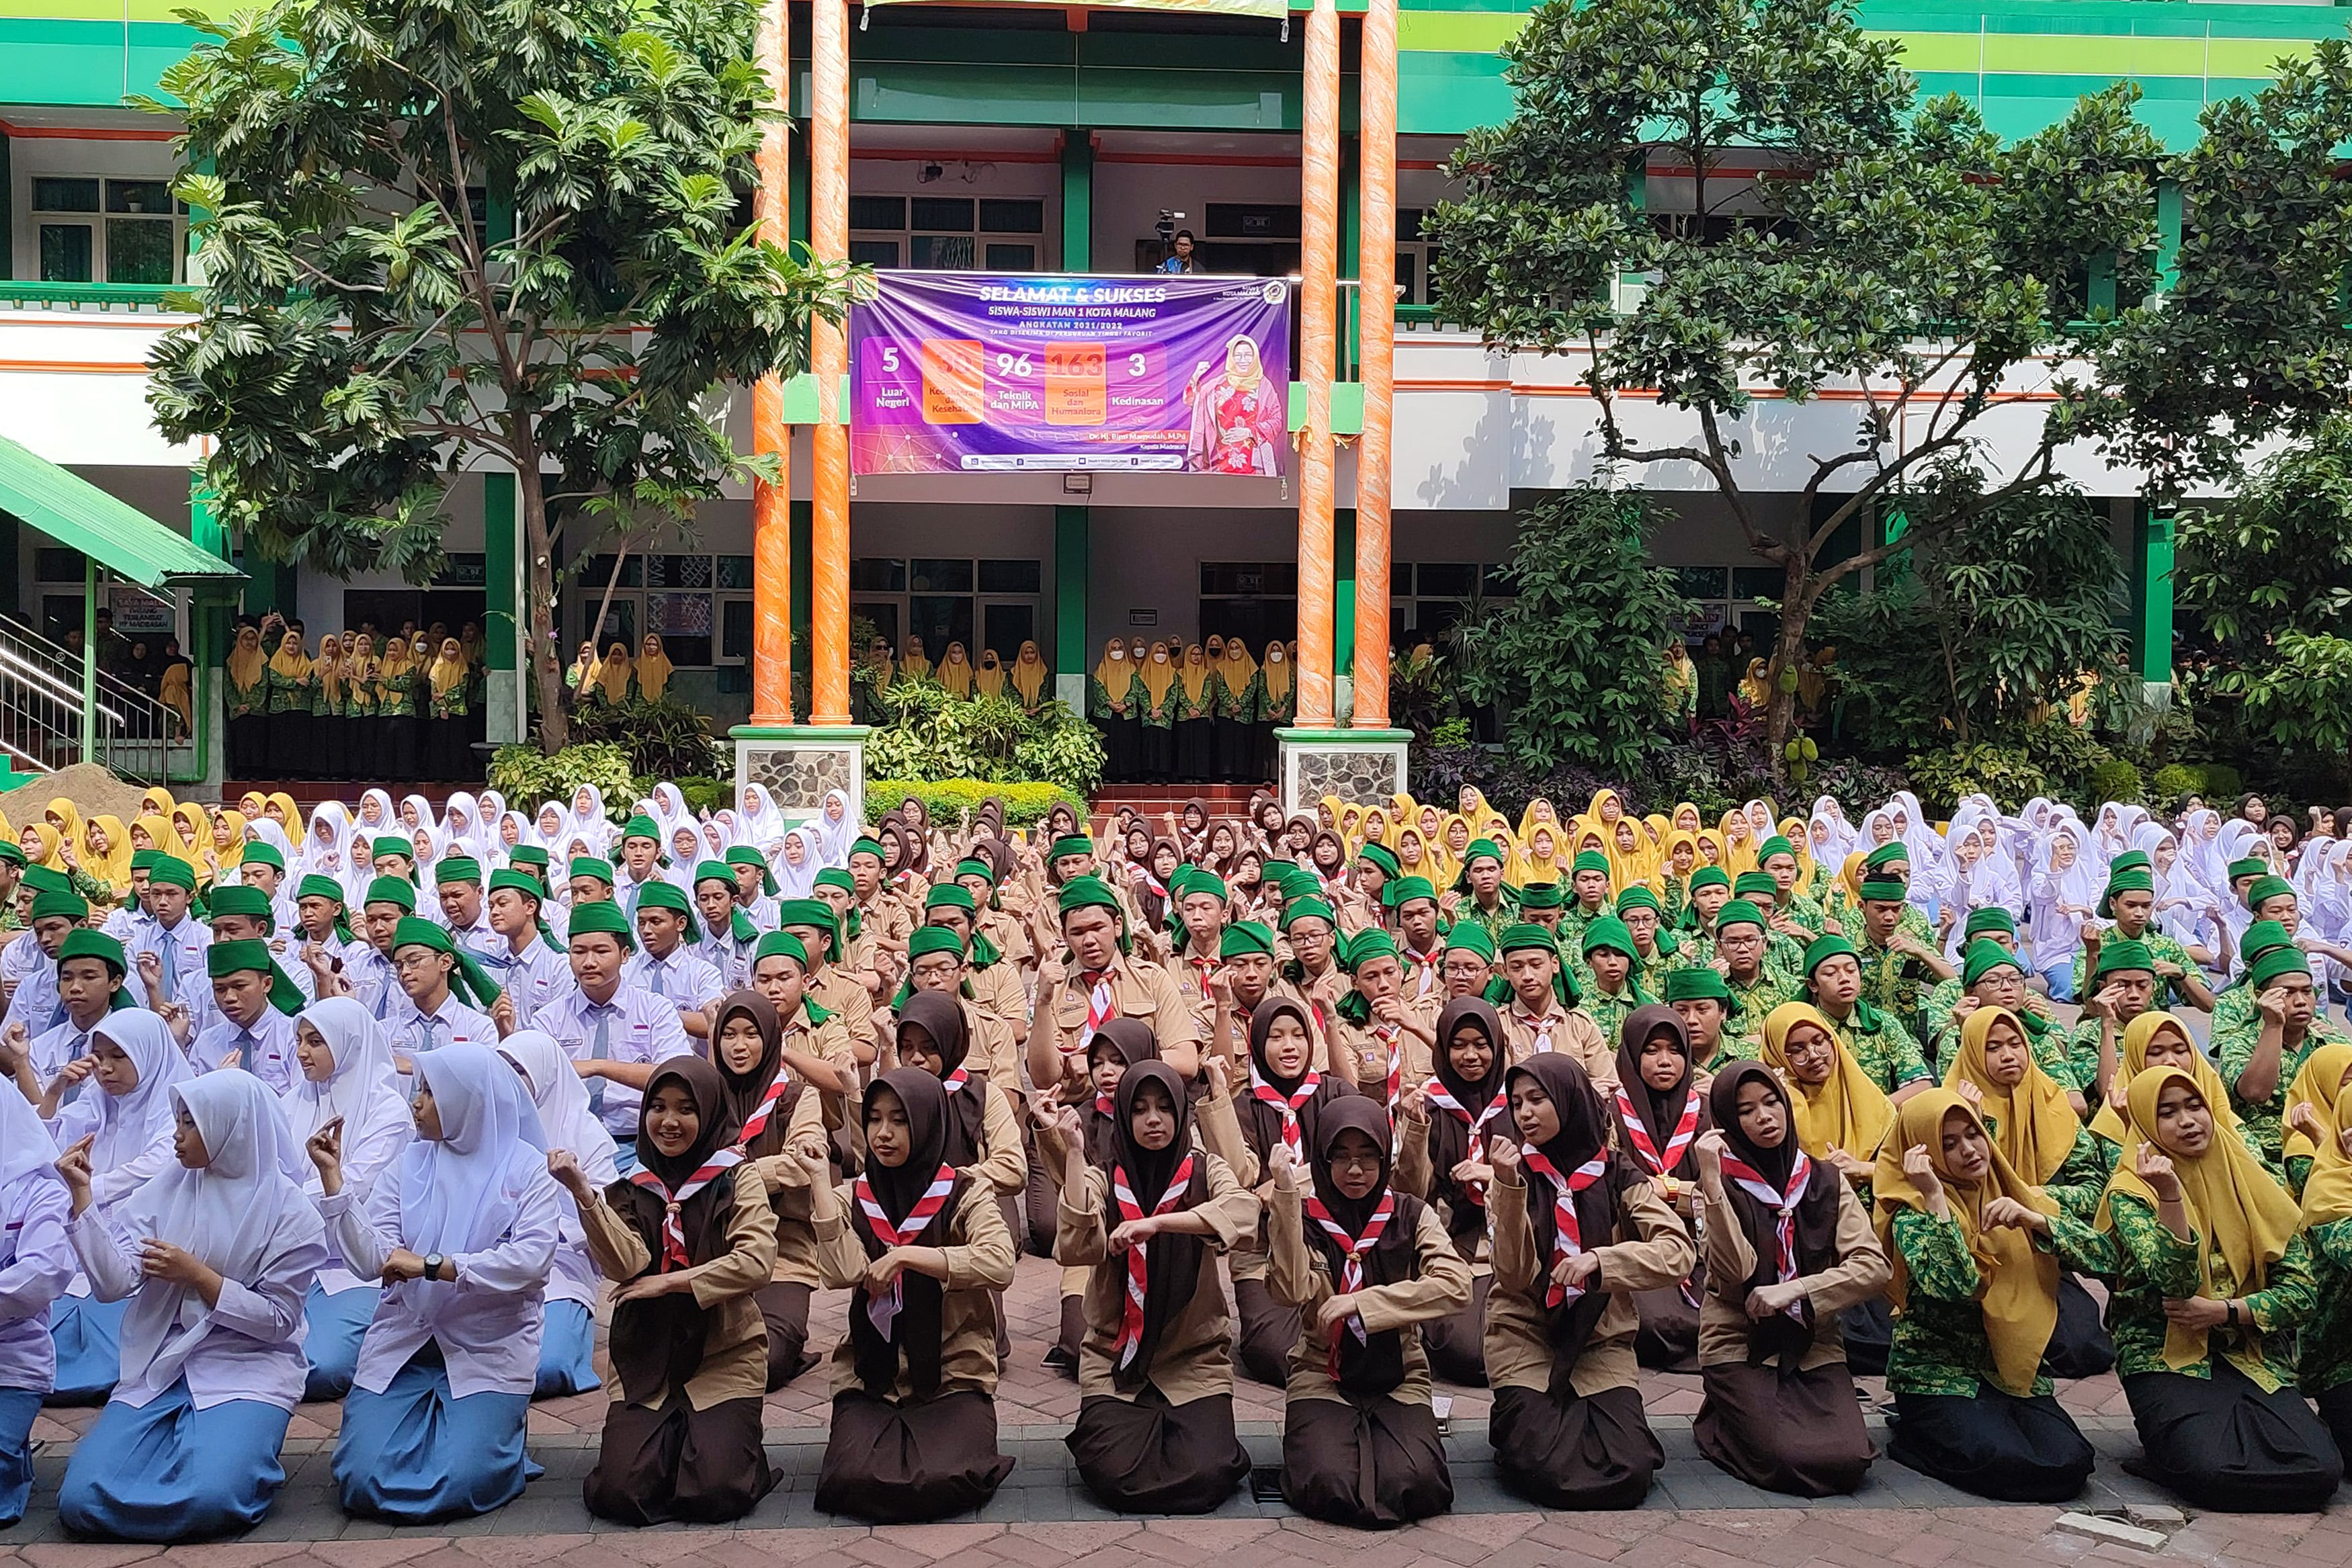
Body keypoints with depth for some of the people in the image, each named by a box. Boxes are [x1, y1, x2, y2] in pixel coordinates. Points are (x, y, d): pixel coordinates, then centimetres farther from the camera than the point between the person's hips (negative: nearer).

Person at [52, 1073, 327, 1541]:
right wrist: (82, 1194, -11)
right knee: (82, 1500, -15)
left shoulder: (289, 1212, -6)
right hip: (159, 1366, 4)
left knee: (209, 1497, -28)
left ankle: (231, 1452, 6)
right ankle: (188, 1445, 11)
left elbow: (278, 1320, -7)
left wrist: (197, 1274, -13)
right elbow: (114, 1283, -5)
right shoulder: (170, 1186, 4)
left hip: (248, 1368, -4)